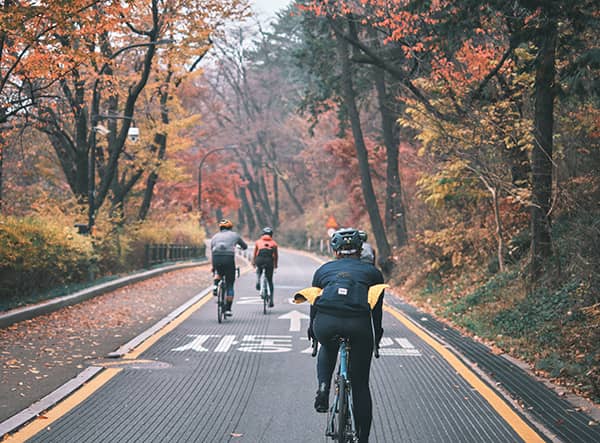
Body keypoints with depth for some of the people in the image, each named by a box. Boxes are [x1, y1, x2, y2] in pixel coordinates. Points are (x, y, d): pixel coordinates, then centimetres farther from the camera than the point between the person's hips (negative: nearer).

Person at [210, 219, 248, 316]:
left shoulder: (215, 236, 24)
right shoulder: (235, 235, 20)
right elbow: (245, 246, 32)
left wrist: (213, 266, 32)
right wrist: (242, 248, 56)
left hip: (216, 259, 2)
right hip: (229, 258, -2)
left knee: (219, 272, 38)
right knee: (230, 285, 9)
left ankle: (215, 287, 13)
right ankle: (228, 309, 4)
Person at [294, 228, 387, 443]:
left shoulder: (323, 270, 28)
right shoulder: (372, 272, 26)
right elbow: (377, 309, 29)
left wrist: (312, 332, 48)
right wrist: (376, 337, 43)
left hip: (325, 323, 1)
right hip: (358, 325, -1)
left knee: (328, 349, 37)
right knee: (360, 386, 13)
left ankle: (323, 387, 14)